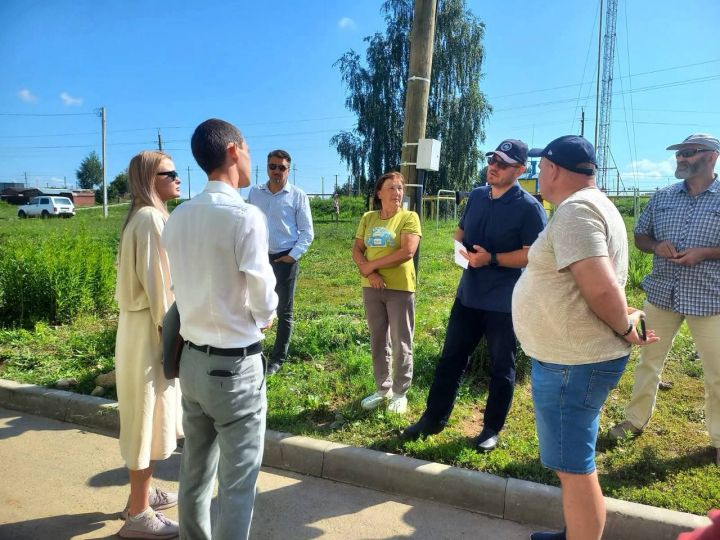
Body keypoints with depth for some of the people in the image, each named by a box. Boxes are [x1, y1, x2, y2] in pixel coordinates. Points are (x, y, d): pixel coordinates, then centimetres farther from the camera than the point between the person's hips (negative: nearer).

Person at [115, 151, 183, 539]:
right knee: (149, 417, 1)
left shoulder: (146, 216, 13)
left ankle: (142, 492, 35)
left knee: (151, 416, 19)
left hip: (147, 325, 10)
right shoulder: (151, 218, -18)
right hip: (150, 330, -10)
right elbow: (156, 285, -21)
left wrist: (172, 332, 19)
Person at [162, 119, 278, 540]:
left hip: (192, 359, 7)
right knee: (238, 483, 8)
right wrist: (264, 317, 5)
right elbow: (265, 303, -16)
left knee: (195, 471, 22)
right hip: (236, 365, -7)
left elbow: (191, 288, 9)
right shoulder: (246, 216, -19)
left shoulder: (178, 217, 2)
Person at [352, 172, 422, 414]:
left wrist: (371, 265, -13)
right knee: (378, 340, 13)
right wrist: (368, 272, -15)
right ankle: (383, 388, 27)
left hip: (400, 287, -4)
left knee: (401, 343, 4)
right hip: (372, 287, 5)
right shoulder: (368, 218, 8)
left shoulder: (409, 217, -6)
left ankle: (400, 393, 18)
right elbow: (356, 250, 5)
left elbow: (407, 252, -18)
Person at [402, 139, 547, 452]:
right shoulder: (476, 196, 7)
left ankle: (492, 429, 27)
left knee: (501, 367, 10)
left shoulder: (529, 207, -13)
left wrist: (492, 259, -24)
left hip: (504, 302, -6)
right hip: (468, 294, 6)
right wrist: (459, 247, -2)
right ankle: (433, 419, 26)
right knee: (450, 358, 13)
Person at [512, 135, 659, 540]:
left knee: (575, 468, 3)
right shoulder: (592, 204, 14)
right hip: (576, 357, 11)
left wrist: (625, 329, -12)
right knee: (576, 464, 24)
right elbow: (602, 285, 19)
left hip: (573, 363, -11)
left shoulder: (575, 210, -20)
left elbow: (602, 289, -28)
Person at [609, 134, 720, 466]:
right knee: (648, 360, 14)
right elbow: (639, 236, 11)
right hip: (661, 293, 3)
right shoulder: (662, 197, 6)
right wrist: (657, 245, -10)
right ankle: (636, 420, 30)